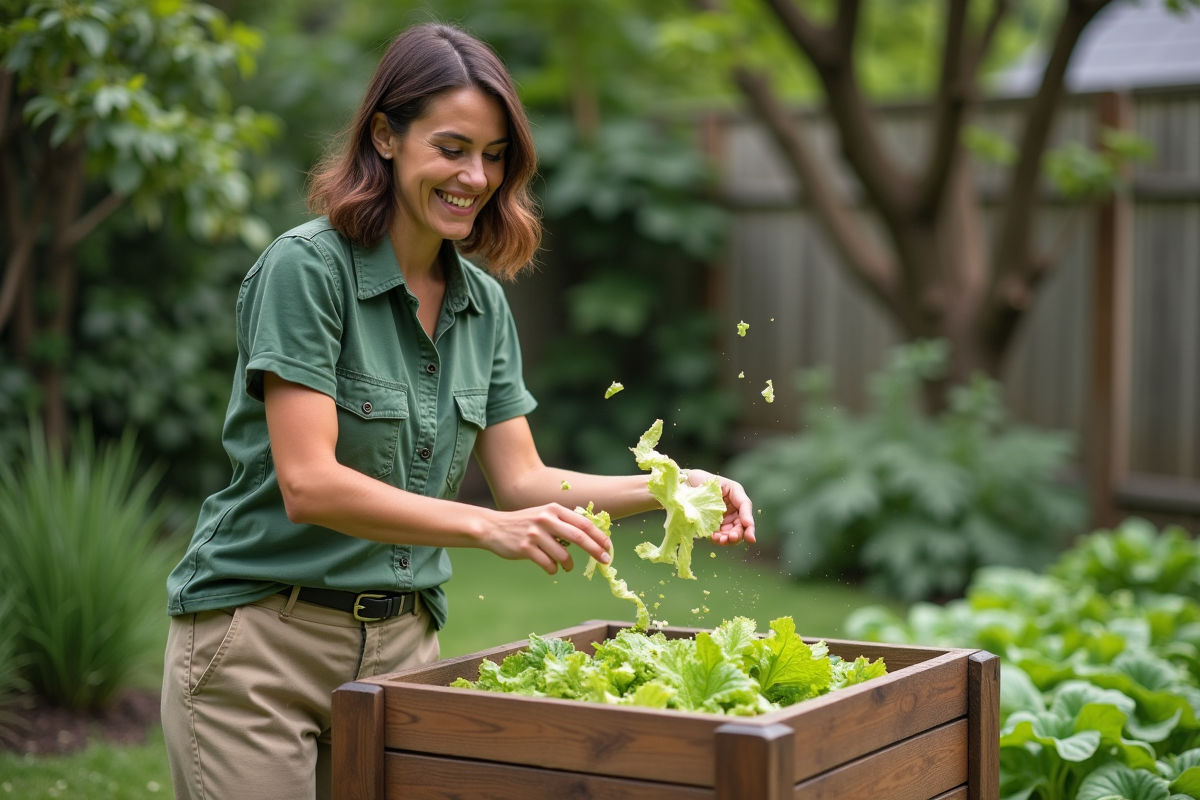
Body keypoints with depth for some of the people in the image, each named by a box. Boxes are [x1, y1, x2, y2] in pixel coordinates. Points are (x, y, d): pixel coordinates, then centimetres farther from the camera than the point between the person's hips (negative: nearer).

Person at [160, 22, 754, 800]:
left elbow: (521, 478, 7)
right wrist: (488, 527, -30)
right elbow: (308, 485, -21)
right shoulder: (306, 267, -13)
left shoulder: (484, 303, 9)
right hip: (260, 640, -6)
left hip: (401, 643, 6)